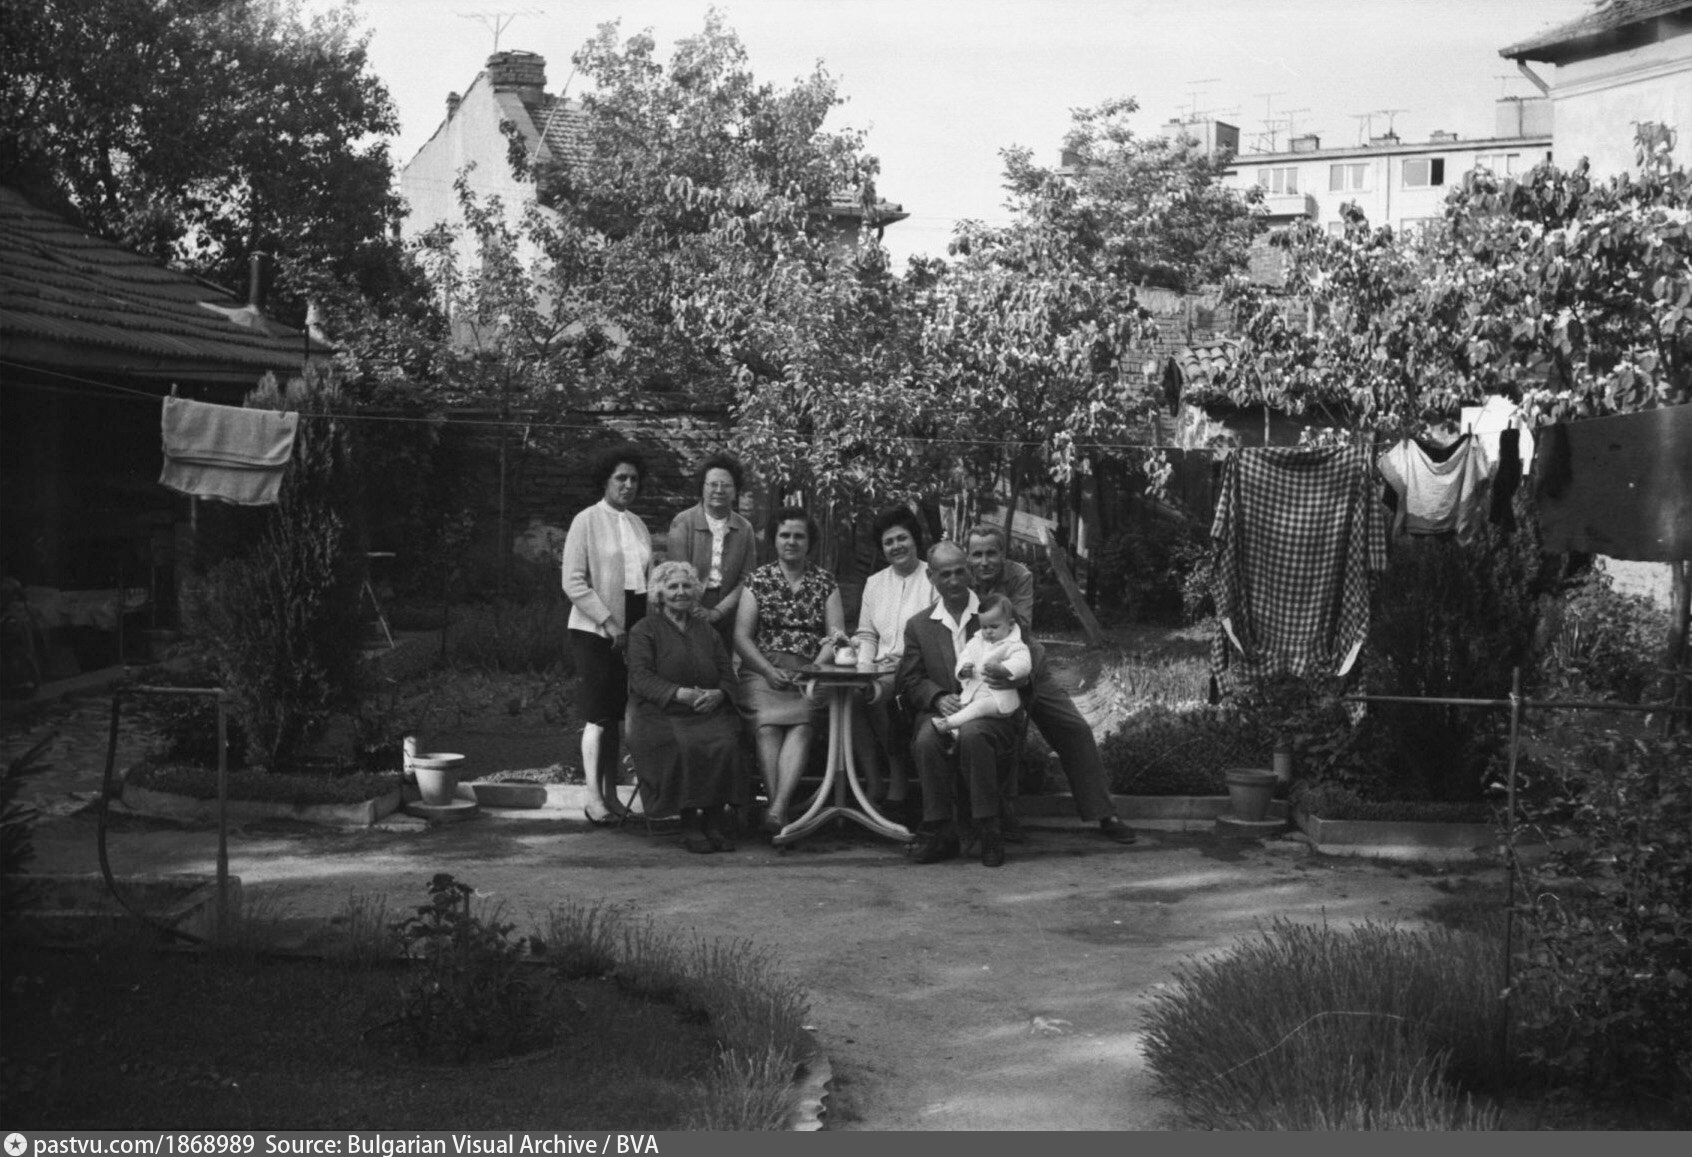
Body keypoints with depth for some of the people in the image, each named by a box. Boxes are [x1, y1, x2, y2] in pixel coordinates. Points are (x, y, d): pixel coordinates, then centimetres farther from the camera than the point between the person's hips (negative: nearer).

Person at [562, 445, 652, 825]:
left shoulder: (638, 525, 16)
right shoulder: (586, 521, -2)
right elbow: (573, 583, -9)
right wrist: (608, 623, -14)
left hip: (633, 630, 5)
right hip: (595, 631, -5)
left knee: (620, 715, 6)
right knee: (599, 717, -6)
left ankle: (612, 792, 13)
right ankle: (594, 799, -3)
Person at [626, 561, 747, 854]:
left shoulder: (707, 631, 23)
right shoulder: (644, 630, 9)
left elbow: (727, 674, 17)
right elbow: (641, 677, -4)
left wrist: (717, 693, -7)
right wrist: (681, 694, -17)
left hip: (708, 712, 3)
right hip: (660, 716, -3)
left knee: (725, 744, -30)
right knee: (685, 747, -35)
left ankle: (714, 822, -21)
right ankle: (690, 826, -24)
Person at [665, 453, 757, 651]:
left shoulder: (744, 529, 6)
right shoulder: (683, 522, -3)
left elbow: (744, 580, 4)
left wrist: (717, 612, -8)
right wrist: (697, 612, -15)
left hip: (724, 618, 3)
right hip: (687, 616, -3)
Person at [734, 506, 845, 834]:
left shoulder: (824, 582, 14)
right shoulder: (759, 580, 11)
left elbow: (836, 635, 7)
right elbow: (741, 636, 5)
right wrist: (769, 671, -9)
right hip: (763, 669, 0)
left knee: (801, 726, -29)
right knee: (768, 725, -28)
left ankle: (777, 809, -39)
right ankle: (779, 810, -31)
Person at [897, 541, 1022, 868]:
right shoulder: (918, 625, 16)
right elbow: (911, 681, 9)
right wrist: (938, 698, -11)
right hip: (940, 711, 2)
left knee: (972, 734, -37)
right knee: (927, 739, -33)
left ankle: (988, 832, -26)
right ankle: (940, 832, -23)